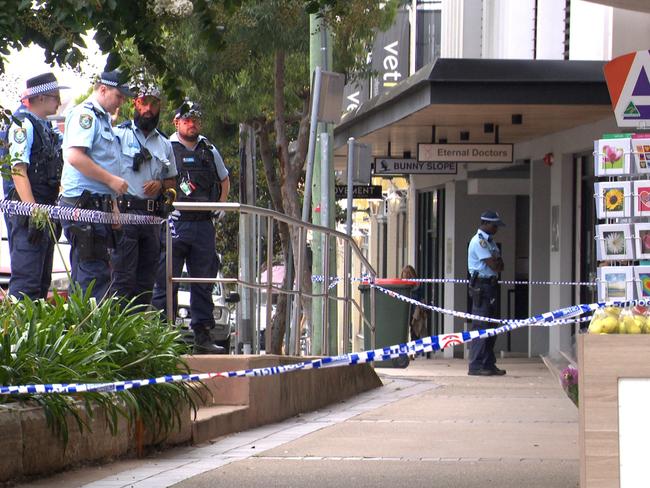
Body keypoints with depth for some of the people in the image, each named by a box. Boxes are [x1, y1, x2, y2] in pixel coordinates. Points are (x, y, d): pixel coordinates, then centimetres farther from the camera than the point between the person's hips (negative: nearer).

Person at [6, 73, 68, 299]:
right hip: (29, 212, -10)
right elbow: (19, 171, -16)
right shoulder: (23, 125, -7)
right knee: (26, 281, -15)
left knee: (42, 280, 10)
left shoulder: (46, 128, 20)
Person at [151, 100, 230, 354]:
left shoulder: (209, 151, 14)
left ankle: (202, 335, 10)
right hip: (174, 225, -5)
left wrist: (218, 206, 17)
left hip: (203, 225, 5)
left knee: (204, 282, 6)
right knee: (166, 283, -4)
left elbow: (224, 180, 29)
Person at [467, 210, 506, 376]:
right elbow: (493, 265, -17)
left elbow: (499, 265, 11)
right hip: (481, 286, -10)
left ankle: (489, 364, 16)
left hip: (491, 284, 10)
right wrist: (497, 263, 3)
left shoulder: (490, 241, 18)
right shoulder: (479, 241, -12)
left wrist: (496, 262, -9)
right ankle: (476, 366, -10)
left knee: (491, 326, 11)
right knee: (481, 326, -10)